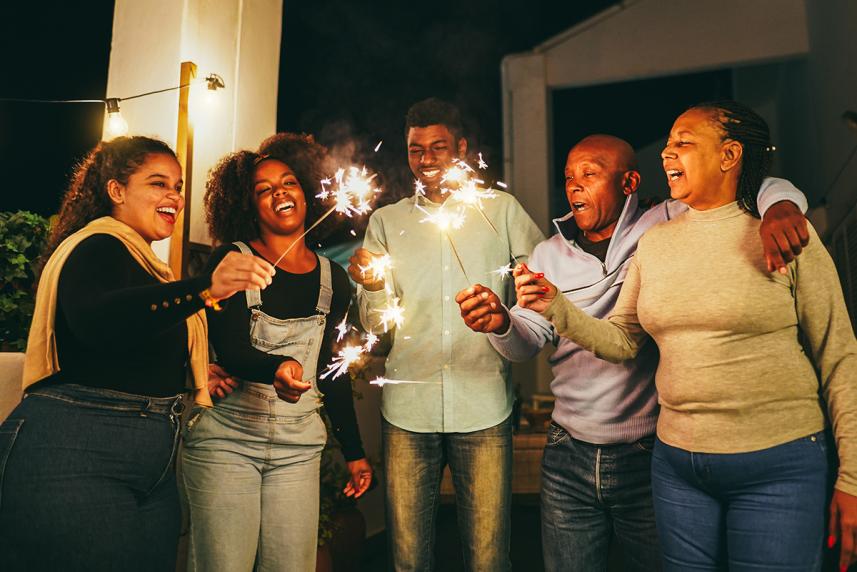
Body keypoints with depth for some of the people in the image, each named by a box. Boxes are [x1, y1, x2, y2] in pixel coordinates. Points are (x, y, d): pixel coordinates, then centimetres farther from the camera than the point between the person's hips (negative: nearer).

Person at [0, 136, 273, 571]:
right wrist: (206, 287, -43)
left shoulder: (142, 261, 18)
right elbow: (95, 321, -33)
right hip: (73, 459, -9)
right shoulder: (97, 247, -9)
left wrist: (196, 374, 10)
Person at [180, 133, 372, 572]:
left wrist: (353, 452, 13)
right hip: (225, 439, -3)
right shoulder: (231, 261, -5)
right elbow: (230, 350, -16)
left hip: (298, 446, 3)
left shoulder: (332, 278, 6)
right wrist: (279, 368, -38)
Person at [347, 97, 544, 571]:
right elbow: (376, 322, 4)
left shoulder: (501, 209, 7)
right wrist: (372, 286, -18)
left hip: (483, 408, -1)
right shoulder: (386, 221, 9)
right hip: (407, 409, 1)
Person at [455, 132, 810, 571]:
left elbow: (762, 187, -4)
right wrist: (501, 323, -22)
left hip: (648, 455, -3)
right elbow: (528, 341, 0)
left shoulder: (668, 226, -5)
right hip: (567, 458, 3)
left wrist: (779, 205, -28)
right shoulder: (548, 254, 6)